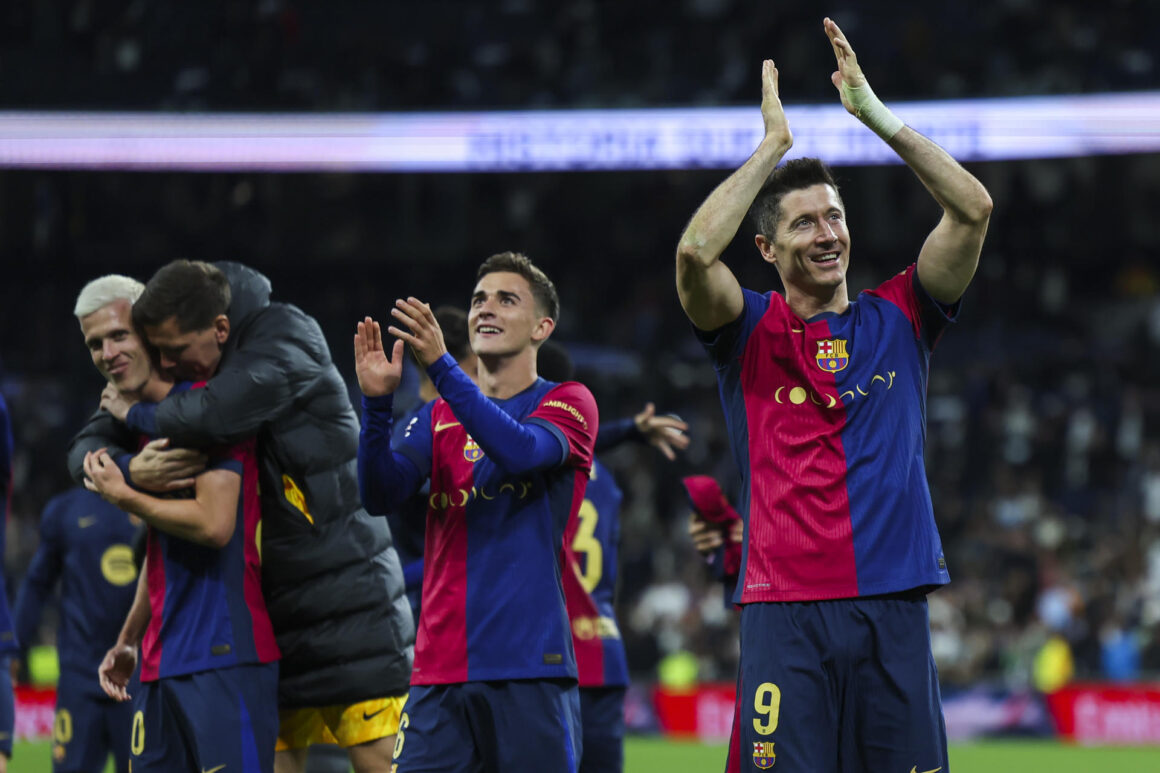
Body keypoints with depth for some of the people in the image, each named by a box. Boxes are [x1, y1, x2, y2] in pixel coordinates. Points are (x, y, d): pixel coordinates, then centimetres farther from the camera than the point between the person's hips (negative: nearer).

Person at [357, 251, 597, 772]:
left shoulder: (567, 403, 5)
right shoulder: (437, 418, 17)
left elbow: (521, 451, -17)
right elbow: (381, 494, 2)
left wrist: (441, 366, -24)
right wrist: (377, 401, -14)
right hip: (440, 669, 3)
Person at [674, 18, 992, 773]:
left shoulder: (897, 321, 12)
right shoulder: (751, 332, 6)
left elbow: (974, 209, 3)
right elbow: (695, 252, -13)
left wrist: (876, 114, 1)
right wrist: (773, 144, -6)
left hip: (893, 609, 2)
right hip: (784, 608, -2)